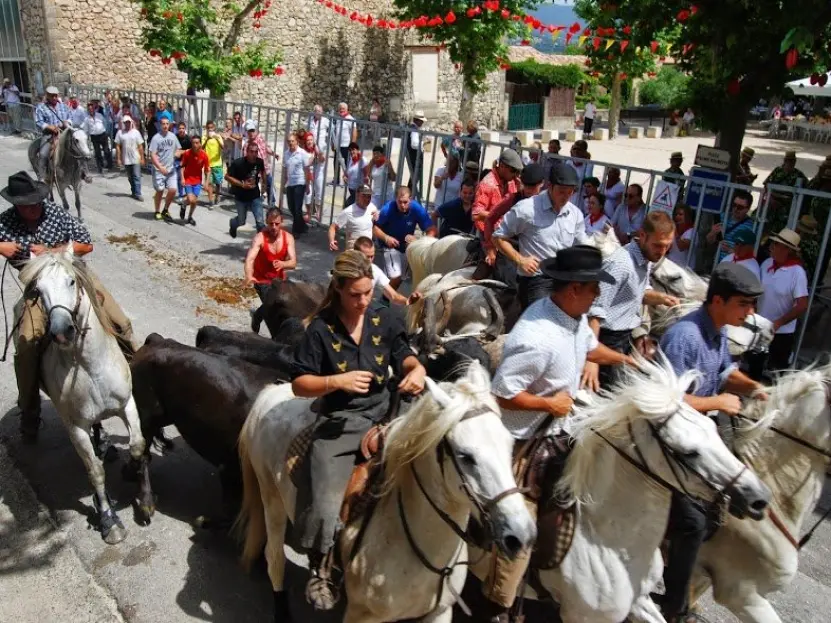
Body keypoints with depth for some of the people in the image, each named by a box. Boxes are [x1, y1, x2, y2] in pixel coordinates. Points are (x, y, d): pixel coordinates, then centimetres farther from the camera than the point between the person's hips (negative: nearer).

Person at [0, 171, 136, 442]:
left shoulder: (56, 211, -7)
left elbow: (87, 245, -6)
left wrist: (50, 251, -17)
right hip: (39, 287, -1)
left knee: (120, 323, -4)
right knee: (26, 348, -13)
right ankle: (29, 417, 4)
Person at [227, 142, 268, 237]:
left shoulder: (259, 162, -11)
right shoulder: (238, 163, -21)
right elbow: (227, 176, -16)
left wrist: (263, 183, 15)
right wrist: (242, 184, -25)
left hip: (255, 196, 2)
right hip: (241, 197, -2)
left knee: (260, 221, -9)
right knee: (241, 221, 13)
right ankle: (232, 224, 49)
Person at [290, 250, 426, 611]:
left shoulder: (384, 320, 2)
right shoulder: (320, 328, -7)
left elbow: (403, 356, 13)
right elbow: (299, 385, -5)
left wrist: (417, 369, -10)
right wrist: (337, 381, -21)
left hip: (383, 415, 4)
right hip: (337, 423, -3)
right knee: (325, 507, -10)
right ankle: (319, 571, 19)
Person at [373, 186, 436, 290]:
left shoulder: (418, 209, -25)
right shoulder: (388, 209, -28)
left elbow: (432, 231, -24)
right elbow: (375, 228, -17)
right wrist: (386, 237, -34)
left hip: (408, 245, 3)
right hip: (391, 246, -3)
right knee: (396, 277, -17)